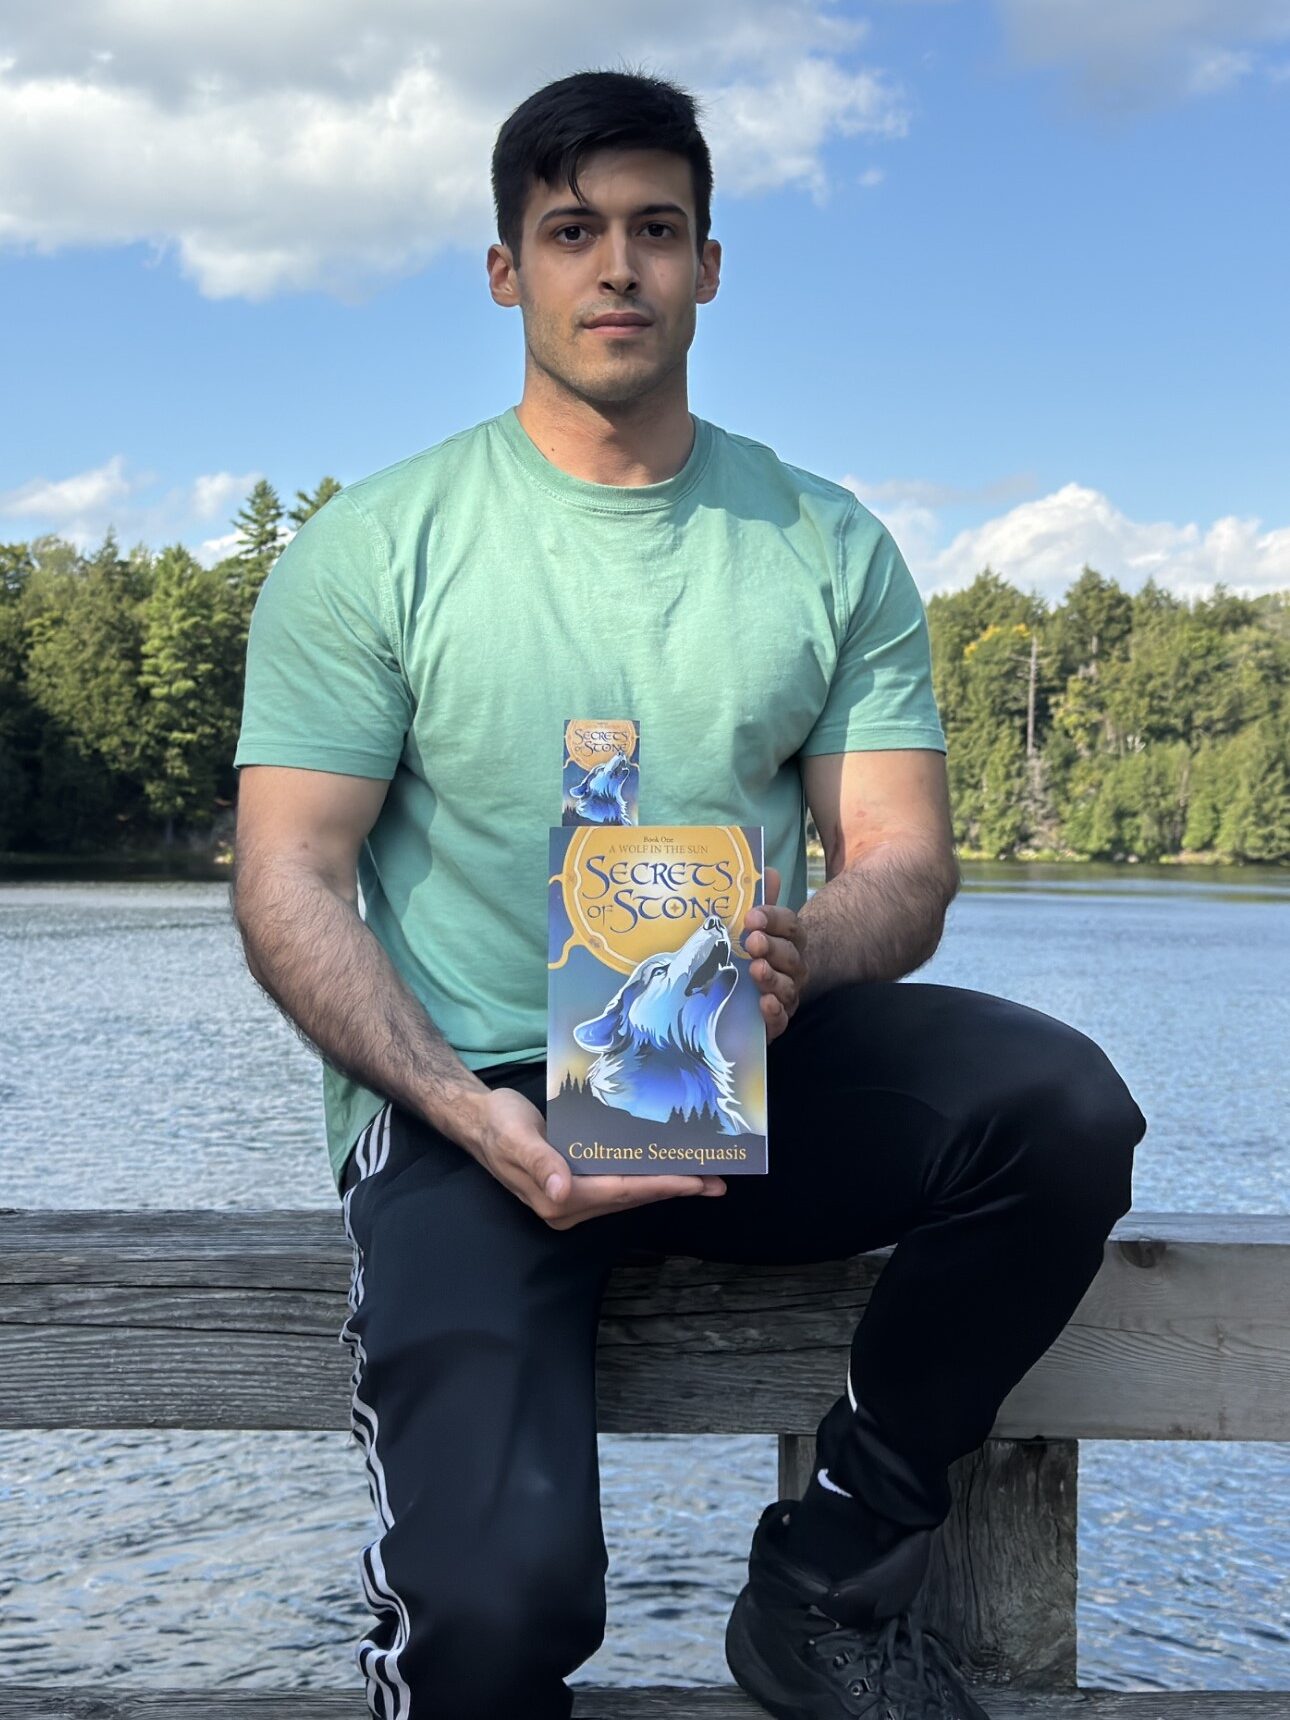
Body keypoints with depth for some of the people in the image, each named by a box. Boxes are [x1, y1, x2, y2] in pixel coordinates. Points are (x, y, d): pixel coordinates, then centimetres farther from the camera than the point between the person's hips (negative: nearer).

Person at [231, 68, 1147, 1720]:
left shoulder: (829, 548, 9)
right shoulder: (373, 547, 1)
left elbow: (902, 855, 3)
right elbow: (290, 879, -4)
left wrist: (807, 945, -23)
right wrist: (465, 1110, -21)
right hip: (472, 1097, -3)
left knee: (1064, 1103, -26)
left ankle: (829, 1577, -5)